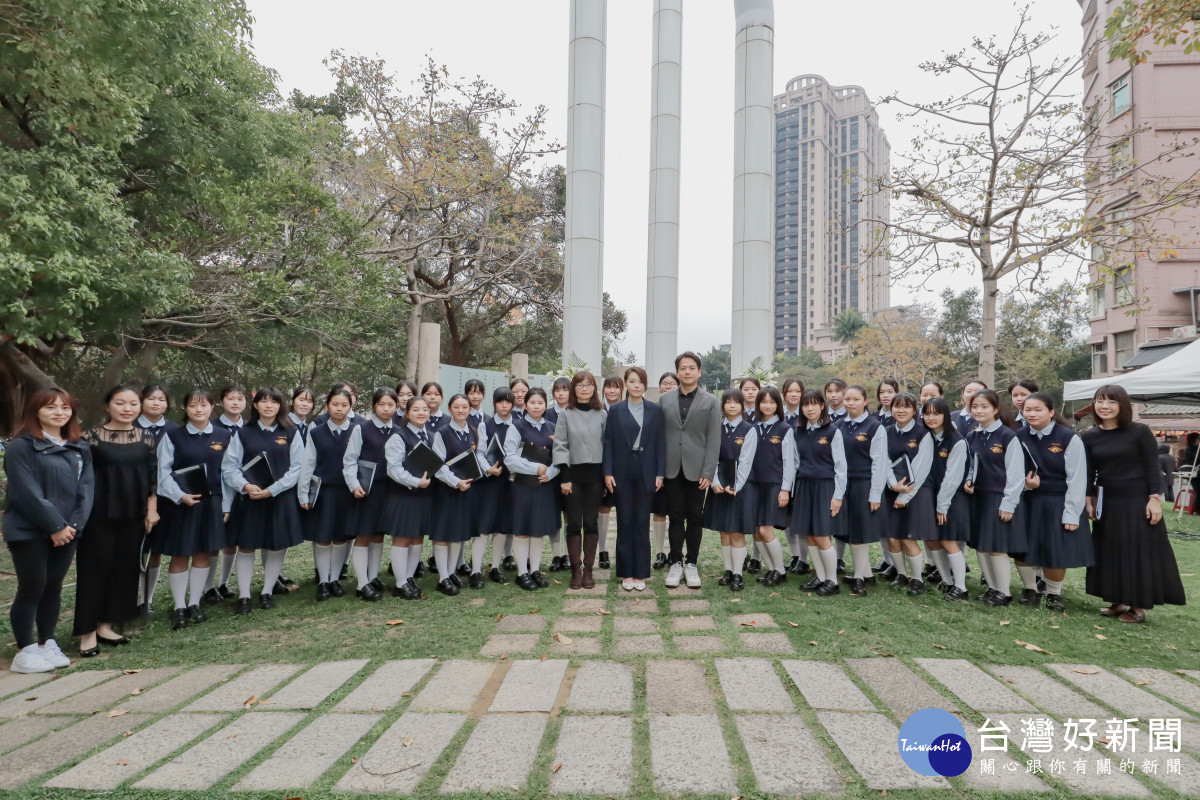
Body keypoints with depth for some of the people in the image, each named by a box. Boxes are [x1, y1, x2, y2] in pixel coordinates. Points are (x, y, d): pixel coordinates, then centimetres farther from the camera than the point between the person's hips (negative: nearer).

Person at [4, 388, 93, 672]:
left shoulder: (80, 449, 11)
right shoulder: (21, 447, -7)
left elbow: (86, 488, 5)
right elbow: (28, 493, -15)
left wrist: (74, 524, -8)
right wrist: (54, 526, -16)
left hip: (67, 531, 5)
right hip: (29, 532, -5)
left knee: (53, 588, 11)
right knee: (31, 589, 0)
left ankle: (47, 644, 22)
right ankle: (25, 651, 11)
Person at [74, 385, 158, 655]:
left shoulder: (146, 437, 5)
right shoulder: (92, 437, -6)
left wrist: (151, 510, 6)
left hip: (132, 514, 4)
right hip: (99, 514, -4)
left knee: (125, 568, 9)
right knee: (96, 568, 1)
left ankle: (106, 626, 22)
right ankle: (88, 631, 12)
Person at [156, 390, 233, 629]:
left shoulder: (224, 437, 3)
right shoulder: (173, 435, -2)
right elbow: (163, 471, -5)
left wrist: (226, 506, 1)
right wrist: (180, 496, -18)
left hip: (211, 503, 2)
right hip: (179, 504, -2)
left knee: (203, 554, 9)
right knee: (179, 556, 5)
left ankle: (194, 604, 21)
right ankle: (179, 607, 16)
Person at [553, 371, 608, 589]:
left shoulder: (602, 414, 4)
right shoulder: (566, 415, 1)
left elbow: (607, 444, 5)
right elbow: (560, 446, -2)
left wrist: (606, 474, 1)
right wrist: (565, 477, -9)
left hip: (594, 474, 1)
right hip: (573, 474, -1)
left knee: (591, 522, 5)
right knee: (574, 523, 2)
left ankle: (588, 569, 13)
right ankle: (575, 570, 10)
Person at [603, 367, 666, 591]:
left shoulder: (655, 410, 4)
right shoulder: (615, 410, 3)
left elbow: (661, 443, 3)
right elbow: (608, 442, 2)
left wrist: (660, 474, -2)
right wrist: (607, 472, -5)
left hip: (646, 473, 0)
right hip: (622, 473, 0)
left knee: (642, 523, 4)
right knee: (625, 522, 6)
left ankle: (640, 573, 14)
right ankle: (626, 573, 16)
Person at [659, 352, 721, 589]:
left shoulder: (710, 401, 2)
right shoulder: (665, 399, 6)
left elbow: (714, 439, -2)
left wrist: (708, 472, -9)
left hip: (696, 469, -1)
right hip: (672, 468, 1)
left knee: (695, 518, 7)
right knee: (676, 517, 6)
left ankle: (692, 564, 18)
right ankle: (676, 563, 18)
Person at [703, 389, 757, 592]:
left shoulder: (749, 430, -5)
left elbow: (745, 461, -10)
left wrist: (735, 486, -16)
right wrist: (715, 482, -12)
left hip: (740, 486, -4)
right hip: (720, 485, 4)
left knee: (737, 532, -1)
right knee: (724, 531, 9)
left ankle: (738, 574, 7)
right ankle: (728, 571, 19)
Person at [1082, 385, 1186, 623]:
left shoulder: (1139, 431, -8)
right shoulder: (1089, 436, 2)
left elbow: (1152, 467, -7)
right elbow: (1088, 472, 6)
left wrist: (1155, 498, -13)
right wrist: (1088, 500, 3)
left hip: (1138, 501, -4)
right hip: (1107, 503, 4)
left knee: (1140, 552, 2)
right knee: (1110, 552, 9)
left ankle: (1138, 606, 12)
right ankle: (1117, 601, 21)